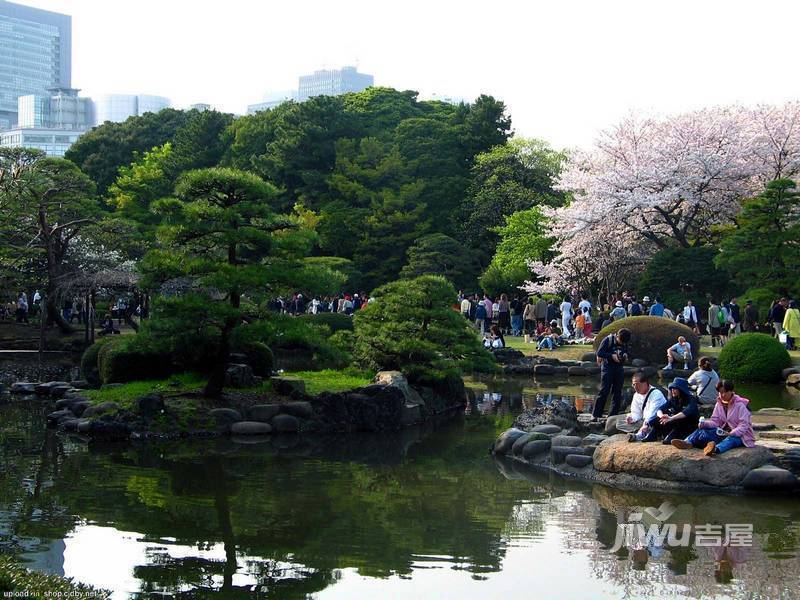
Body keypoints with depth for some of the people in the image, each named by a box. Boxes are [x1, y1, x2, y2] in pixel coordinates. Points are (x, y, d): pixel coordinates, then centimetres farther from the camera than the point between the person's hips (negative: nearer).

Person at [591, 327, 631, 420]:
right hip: (608, 367, -5)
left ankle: (613, 415, 10)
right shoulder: (608, 340, -9)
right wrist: (612, 356, -19)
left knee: (617, 392, 4)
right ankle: (595, 415, -5)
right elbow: (599, 353, -10)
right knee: (604, 391, -9)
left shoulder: (624, 344, 6)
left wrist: (625, 357, -4)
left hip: (619, 368, 5)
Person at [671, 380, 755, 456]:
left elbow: (743, 425, -18)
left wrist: (731, 433, -34)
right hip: (723, 432, 7)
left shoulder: (740, 405, -12)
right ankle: (688, 442, -43)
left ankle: (716, 449, -76)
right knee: (703, 430, -14)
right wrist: (704, 423, -17)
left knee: (731, 439, -42)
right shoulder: (719, 404, 8)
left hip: (739, 435, -7)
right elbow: (715, 421, 5)